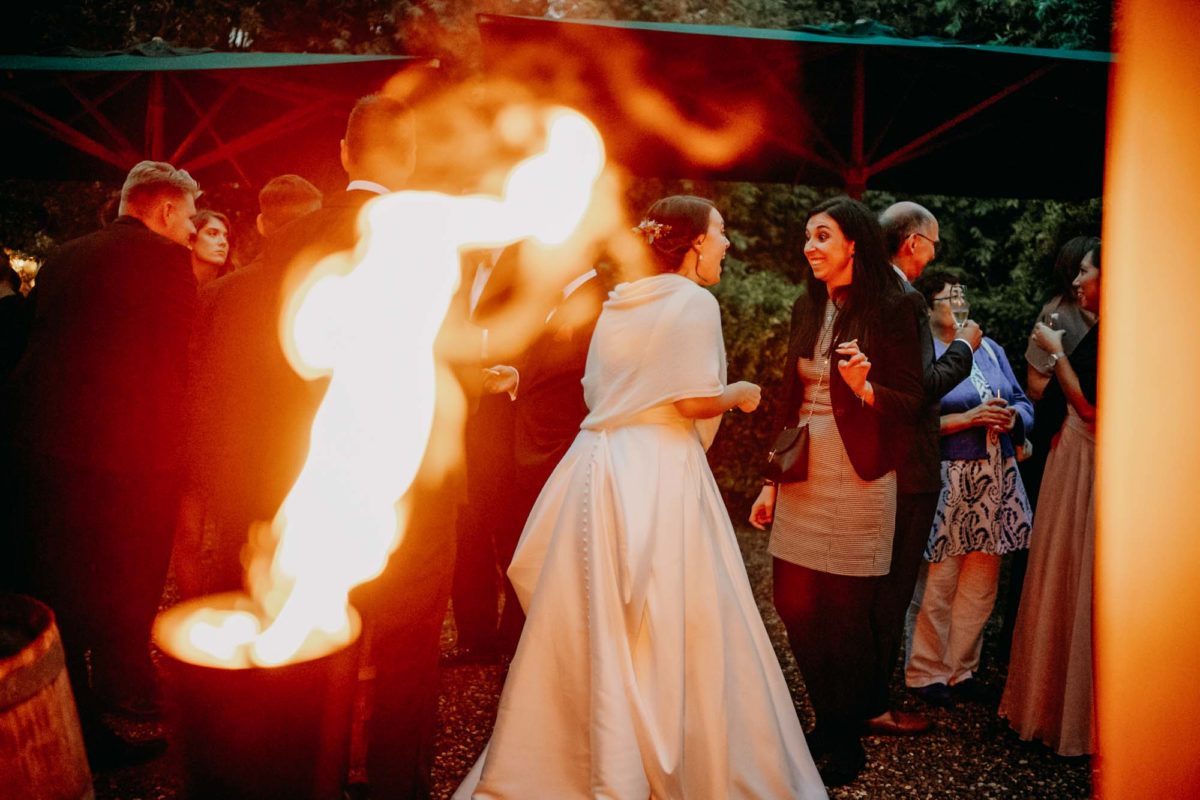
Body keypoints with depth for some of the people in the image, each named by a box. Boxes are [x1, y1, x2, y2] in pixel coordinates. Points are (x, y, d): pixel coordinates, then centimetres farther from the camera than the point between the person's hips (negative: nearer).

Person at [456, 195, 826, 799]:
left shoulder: (617, 303, 16)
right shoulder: (694, 301, -6)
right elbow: (693, 400, -14)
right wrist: (740, 394, 5)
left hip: (598, 463, 7)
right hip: (659, 472, -7)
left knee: (587, 626, 13)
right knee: (676, 630, 1)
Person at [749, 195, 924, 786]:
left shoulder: (890, 308, -6)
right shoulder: (807, 307, 11)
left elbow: (910, 403, -5)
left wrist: (865, 388, -26)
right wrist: (771, 480, 12)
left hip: (857, 475, -6)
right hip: (802, 473, 6)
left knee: (846, 614, 1)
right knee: (794, 605, 8)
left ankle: (846, 744, 21)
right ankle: (827, 722, 29)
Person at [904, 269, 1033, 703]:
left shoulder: (989, 348, 16)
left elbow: (1023, 402, 15)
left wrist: (1013, 417, -7)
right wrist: (969, 418, -16)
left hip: (998, 479, 6)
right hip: (947, 481, -6)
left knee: (982, 581, 10)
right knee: (940, 580, -1)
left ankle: (960, 668, 24)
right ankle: (925, 673, 14)